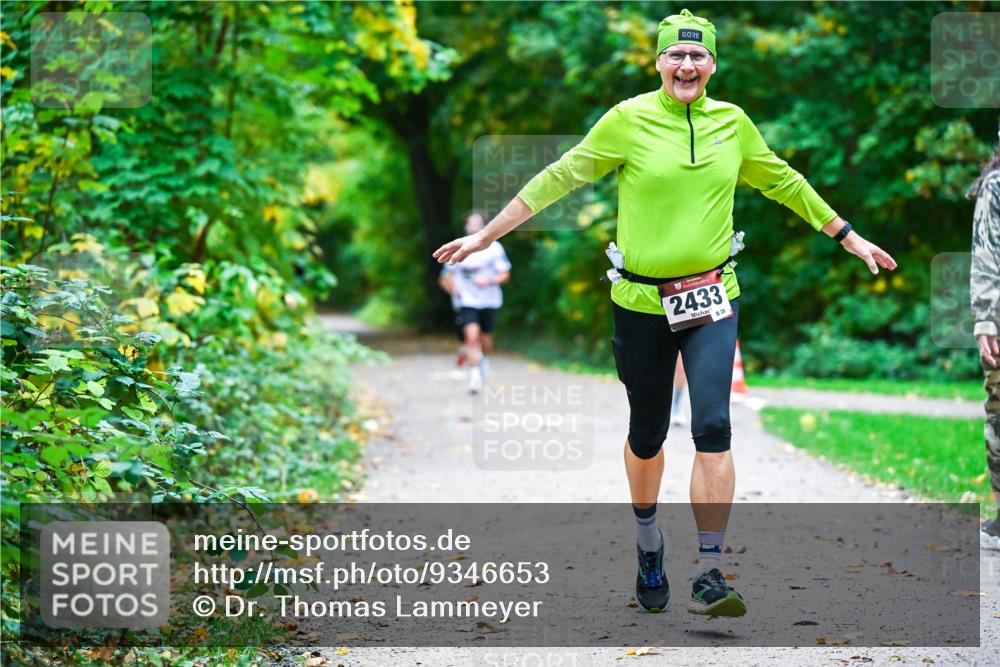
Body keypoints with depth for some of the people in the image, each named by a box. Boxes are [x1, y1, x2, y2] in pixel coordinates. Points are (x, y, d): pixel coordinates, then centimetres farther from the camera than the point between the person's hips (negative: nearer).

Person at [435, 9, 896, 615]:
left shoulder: (733, 122, 4)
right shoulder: (629, 120, -5)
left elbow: (782, 181, 19)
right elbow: (559, 178, 0)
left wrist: (849, 237, 25)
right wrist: (485, 236, 0)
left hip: (713, 298, 1)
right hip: (642, 302, -1)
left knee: (714, 428, -13)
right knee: (647, 433, 11)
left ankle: (710, 576, -11)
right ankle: (649, 545, 37)